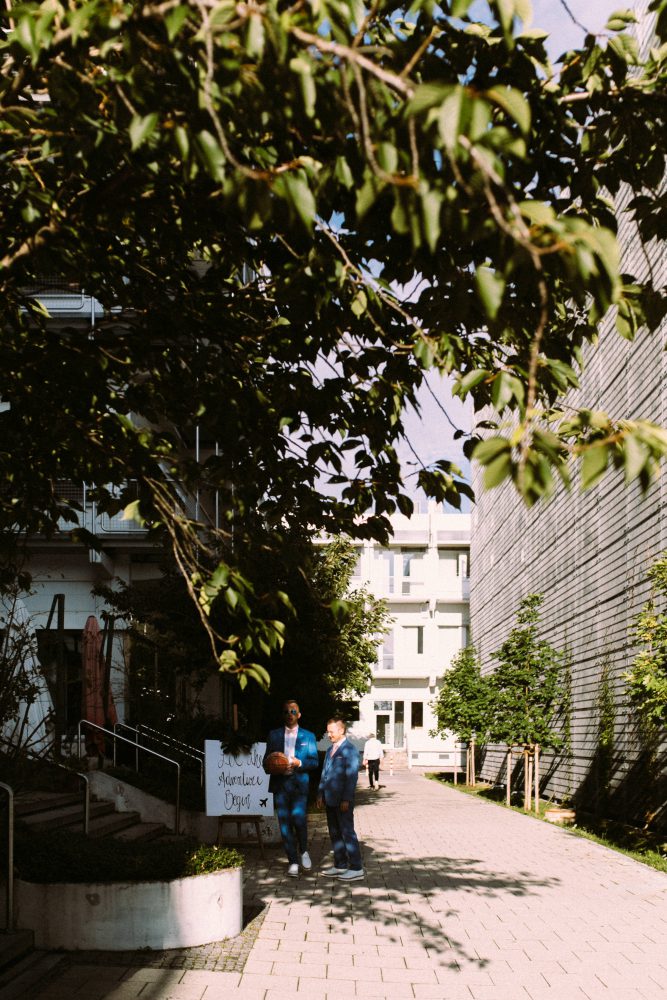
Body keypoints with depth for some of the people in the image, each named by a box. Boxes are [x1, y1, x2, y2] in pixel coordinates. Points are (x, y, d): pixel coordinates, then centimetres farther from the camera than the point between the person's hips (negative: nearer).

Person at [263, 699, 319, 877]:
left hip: (300, 784, -2)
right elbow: (267, 759, 15)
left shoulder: (308, 736, 9)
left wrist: (299, 763, -12)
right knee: (285, 824, 0)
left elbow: (315, 762, 6)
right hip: (280, 784, 2)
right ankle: (293, 861, 9)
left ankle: (303, 851, 13)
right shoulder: (274, 735, 13)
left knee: (299, 820, -13)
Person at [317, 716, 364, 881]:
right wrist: (321, 794, 13)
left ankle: (356, 868, 3)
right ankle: (340, 866, 22)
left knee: (347, 833, -4)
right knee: (334, 833, 13)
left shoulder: (350, 750, -12)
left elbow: (352, 776, -17)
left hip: (343, 801, -8)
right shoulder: (330, 749, 15)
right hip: (330, 799, 8)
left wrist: (346, 799, -19)